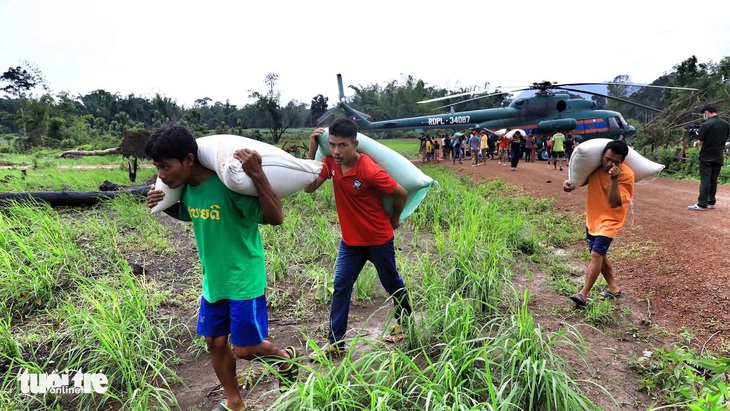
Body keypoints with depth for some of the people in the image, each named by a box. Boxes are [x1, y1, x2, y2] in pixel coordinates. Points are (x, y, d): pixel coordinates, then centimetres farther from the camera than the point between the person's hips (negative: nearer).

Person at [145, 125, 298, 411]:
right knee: (215, 342, 15)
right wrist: (163, 206, 1)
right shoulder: (185, 189, -2)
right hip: (213, 282, 8)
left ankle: (285, 357, 34)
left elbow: (276, 218, -27)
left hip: (244, 281, -7)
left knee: (244, 349, 2)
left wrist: (257, 176, -39)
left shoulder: (228, 184, -26)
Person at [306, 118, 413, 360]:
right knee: (340, 287, 4)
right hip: (350, 239, 5)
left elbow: (401, 194, -17)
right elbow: (309, 187, -13)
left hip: (378, 239, -5)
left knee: (391, 283, 16)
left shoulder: (370, 171, -28)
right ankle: (335, 342, 14)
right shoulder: (331, 162, -9)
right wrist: (312, 151, -19)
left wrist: (393, 220, 0)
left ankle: (404, 321, 43)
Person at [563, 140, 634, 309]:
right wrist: (571, 184, -14)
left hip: (609, 220, -7)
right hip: (592, 218, 7)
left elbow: (614, 203, -28)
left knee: (596, 254, -18)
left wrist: (614, 179, -39)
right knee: (599, 254, 17)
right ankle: (613, 288, 34)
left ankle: (583, 294, -15)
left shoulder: (626, 175, -22)